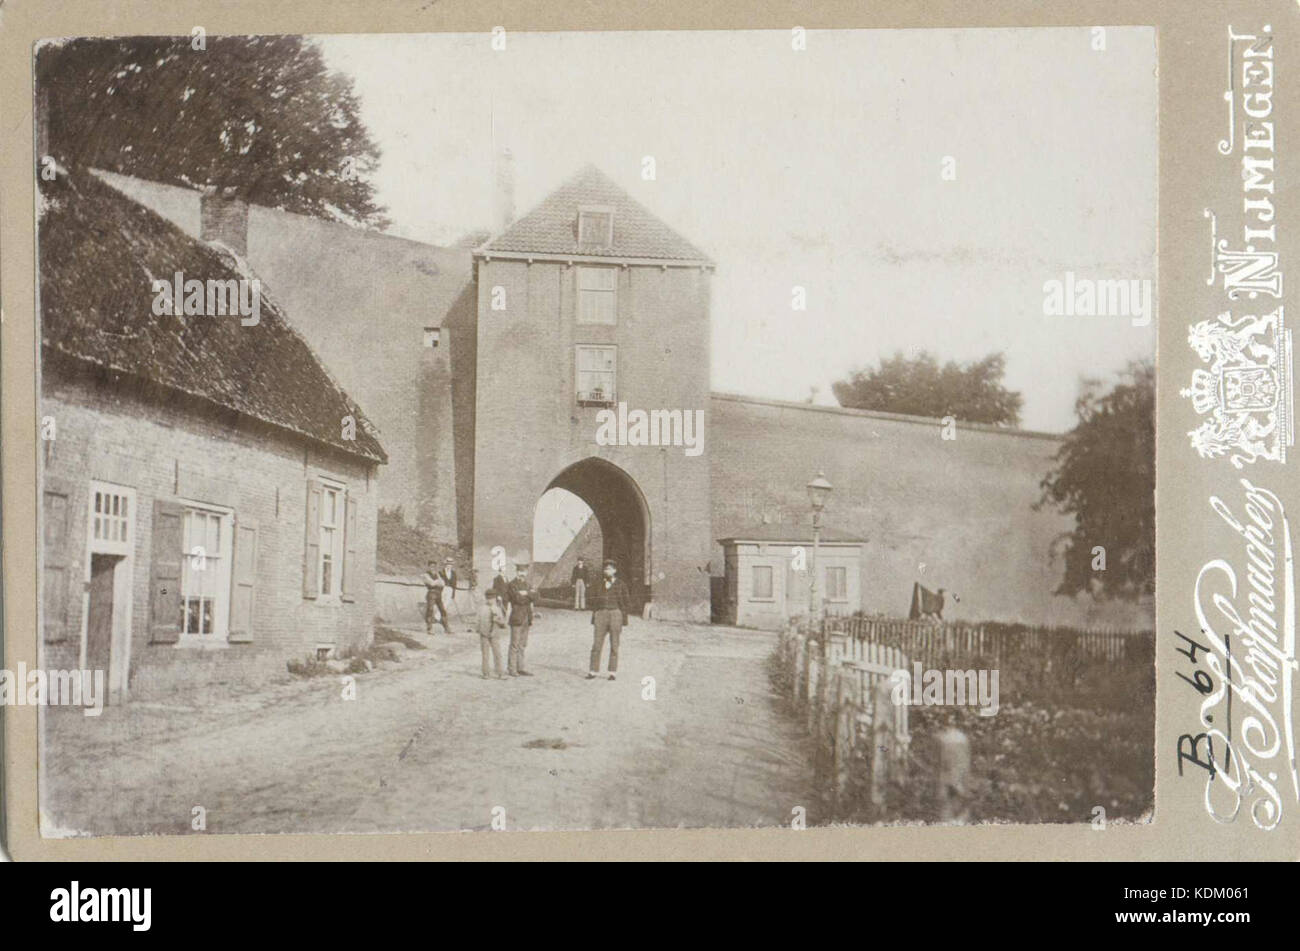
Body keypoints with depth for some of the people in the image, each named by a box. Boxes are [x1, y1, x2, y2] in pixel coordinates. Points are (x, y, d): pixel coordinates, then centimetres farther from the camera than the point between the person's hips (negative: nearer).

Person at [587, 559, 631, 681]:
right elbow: (594, 603, 12)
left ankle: (612, 673, 10)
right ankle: (593, 672, 1)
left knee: (614, 646, 3)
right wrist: (593, 621, 7)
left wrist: (623, 623, -2)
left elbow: (626, 604, 3)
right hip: (600, 616, 2)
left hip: (616, 615, -2)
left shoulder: (621, 585, 2)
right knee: (596, 644, -3)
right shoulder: (597, 585, 10)